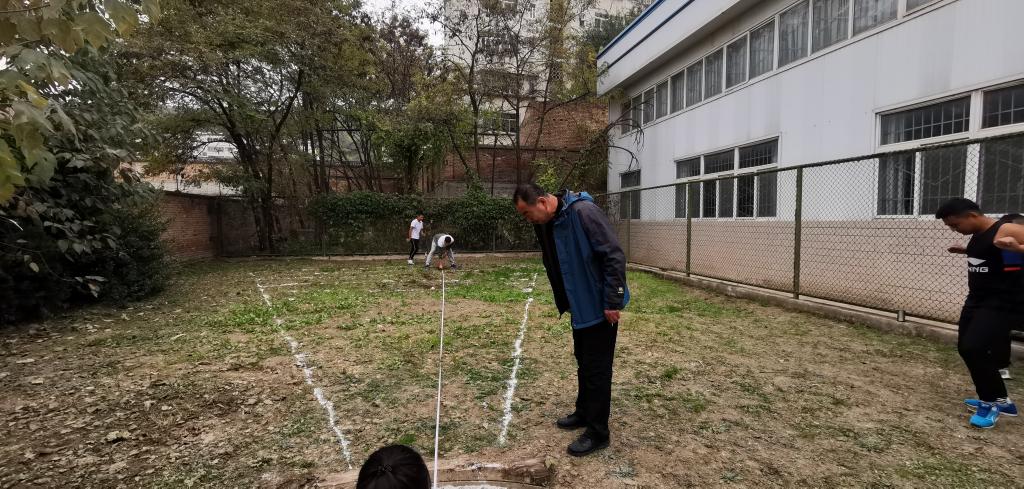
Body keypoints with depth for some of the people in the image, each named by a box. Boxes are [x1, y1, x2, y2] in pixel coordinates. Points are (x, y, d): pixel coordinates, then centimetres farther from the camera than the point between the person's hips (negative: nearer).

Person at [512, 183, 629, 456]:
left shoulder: (583, 212, -24)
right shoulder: (545, 226, 3)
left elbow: (614, 256, -25)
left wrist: (613, 302, -23)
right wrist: (564, 303, 15)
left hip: (600, 306, -8)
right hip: (580, 306, 8)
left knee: (597, 367, 1)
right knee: (583, 361, 20)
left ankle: (598, 432, 15)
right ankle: (584, 412, 38)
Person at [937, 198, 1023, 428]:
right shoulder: (977, 235, 7)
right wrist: (966, 251, 18)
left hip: (1002, 304, -9)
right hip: (976, 300, 10)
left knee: (974, 350, -17)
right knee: (966, 349, 13)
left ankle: (991, 403, 5)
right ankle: (1000, 400, 29)